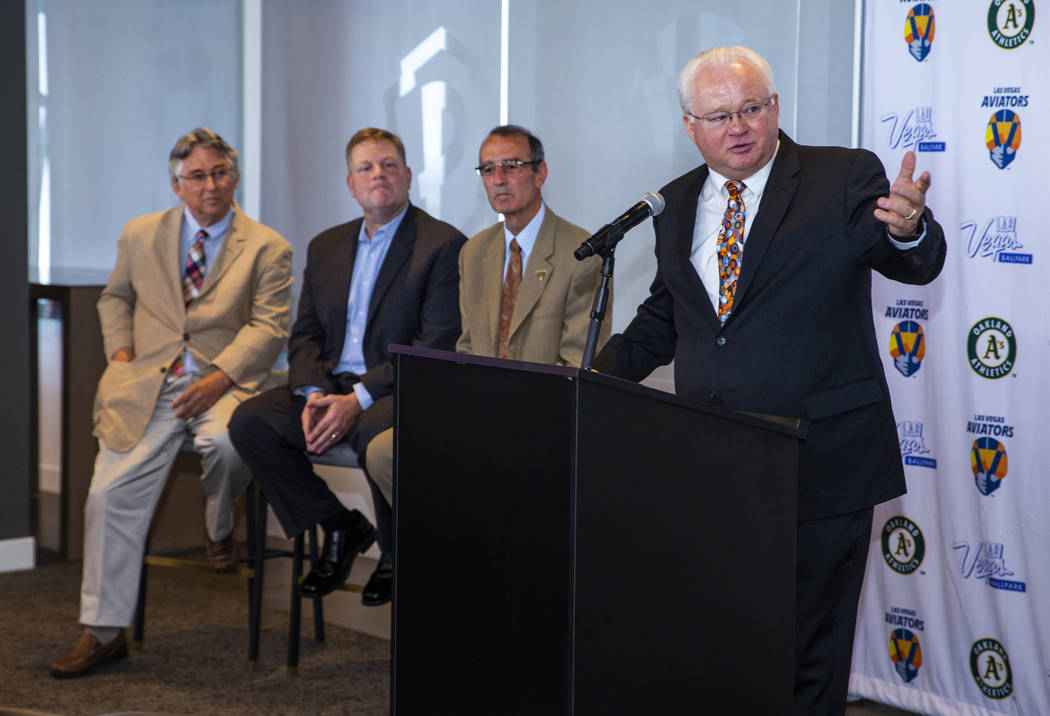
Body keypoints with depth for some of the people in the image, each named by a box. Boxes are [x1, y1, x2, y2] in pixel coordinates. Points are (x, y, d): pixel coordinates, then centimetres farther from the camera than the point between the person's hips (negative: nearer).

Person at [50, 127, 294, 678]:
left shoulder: (267, 248, 5)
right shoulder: (141, 235, 16)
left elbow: (268, 327, -4)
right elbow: (115, 297, 28)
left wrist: (218, 378, -17)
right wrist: (120, 350, 8)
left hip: (224, 382, -2)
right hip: (147, 384, 3)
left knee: (227, 442, -36)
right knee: (111, 492, -12)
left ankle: (219, 528, 1)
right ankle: (104, 633, -1)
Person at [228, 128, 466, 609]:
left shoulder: (443, 245, -5)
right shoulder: (326, 247, 17)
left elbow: (437, 349, -13)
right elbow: (305, 335, 14)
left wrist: (359, 399, -21)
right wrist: (313, 395, -8)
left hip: (400, 391, -6)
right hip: (331, 386, 6)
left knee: (375, 432, -38)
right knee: (249, 421, -16)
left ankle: (396, 550, -7)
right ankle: (339, 528, 1)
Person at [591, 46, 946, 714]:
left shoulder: (845, 178, -4)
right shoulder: (679, 203, 11)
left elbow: (915, 264, -17)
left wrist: (908, 228, -40)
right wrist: (596, 377, 7)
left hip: (819, 465, -4)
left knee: (810, 655, 5)